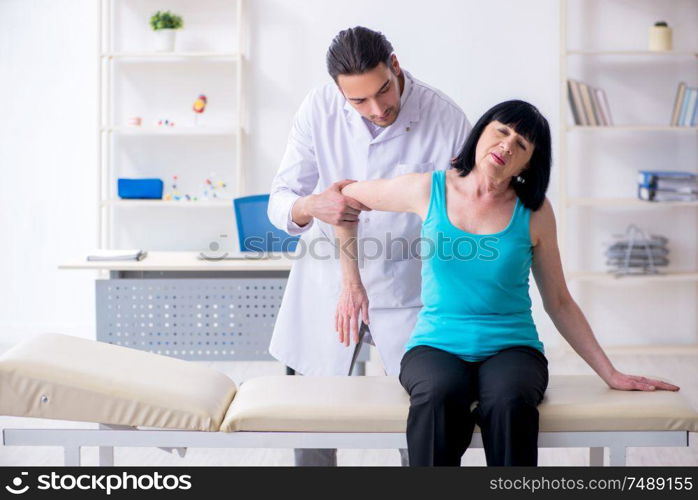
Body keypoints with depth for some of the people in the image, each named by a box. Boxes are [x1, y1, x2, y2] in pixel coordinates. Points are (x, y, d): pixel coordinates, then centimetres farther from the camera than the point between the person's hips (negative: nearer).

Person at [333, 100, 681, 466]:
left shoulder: (533, 212, 3)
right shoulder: (429, 190, 2)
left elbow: (559, 303, 9)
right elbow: (344, 197, 15)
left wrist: (612, 375, 5)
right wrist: (351, 283, 9)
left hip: (511, 347, 0)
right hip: (436, 347, 0)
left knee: (509, 402, -35)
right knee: (439, 396, -36)